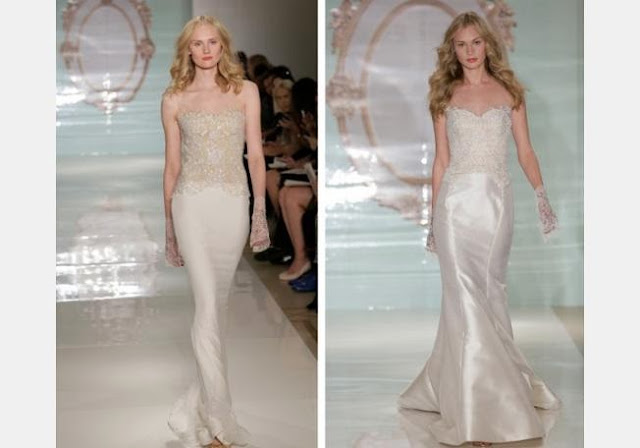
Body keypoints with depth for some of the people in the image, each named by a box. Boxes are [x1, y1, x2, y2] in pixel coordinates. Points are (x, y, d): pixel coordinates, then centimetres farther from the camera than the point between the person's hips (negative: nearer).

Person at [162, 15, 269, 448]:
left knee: (217, 302, 7)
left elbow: (255, 154, 6)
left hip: (233, 203, 1)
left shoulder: (246, 91, 8)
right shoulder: (175, 99, 8)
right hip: (192, 203, -1)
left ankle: (200, 404, 21)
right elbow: (172, 164, 11)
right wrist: (169, 225, 12)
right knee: (208, 304, -10)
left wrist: (260, 210, -2)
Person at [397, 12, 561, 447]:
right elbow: (441, 159, 10)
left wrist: (542, 194, -9)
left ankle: (456, 384, 24)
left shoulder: (508, 91, 9)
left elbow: (525, 151, 6)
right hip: (458, 200, -1)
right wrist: (433, 217, 8)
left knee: (491, 294, 6)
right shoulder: (445, 96, 8)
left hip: (498, 200, 1)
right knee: (466, 299, -6)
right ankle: (477, 411, -6)